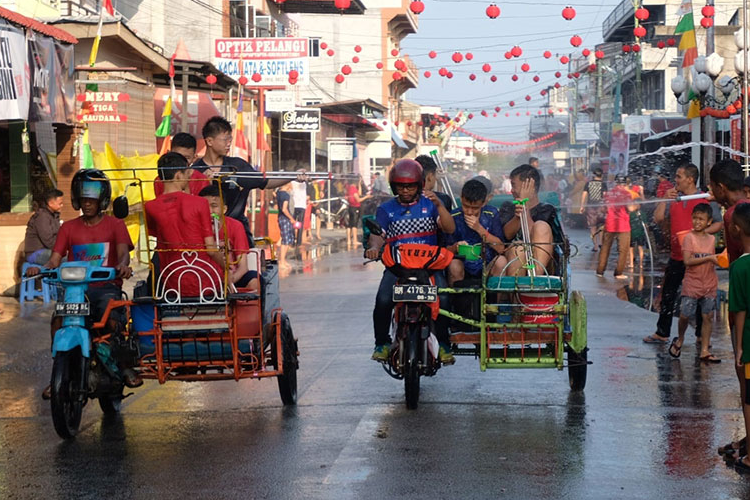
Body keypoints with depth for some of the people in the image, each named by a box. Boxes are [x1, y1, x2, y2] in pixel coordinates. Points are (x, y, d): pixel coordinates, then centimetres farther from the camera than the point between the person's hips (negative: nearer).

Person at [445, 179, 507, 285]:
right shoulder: (454, 217, -3)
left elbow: (501, 248, -8)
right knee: (454, 264, -32)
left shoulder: (491, 216, -1)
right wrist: (455, 247, -25)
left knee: (501, 260, -28)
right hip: (464, 268, -1)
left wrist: (479, 229, -15)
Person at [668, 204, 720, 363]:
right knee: (685, 316, -1)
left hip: (709, 286, 4)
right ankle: (680, 340, 27)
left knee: (707, 317, 4)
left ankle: (705, 351, 10)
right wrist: (709, 258, -23)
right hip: (691, 285, -4)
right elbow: (687, 260, -19)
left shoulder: (711, 239, 7)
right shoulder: (689, 238, -8)